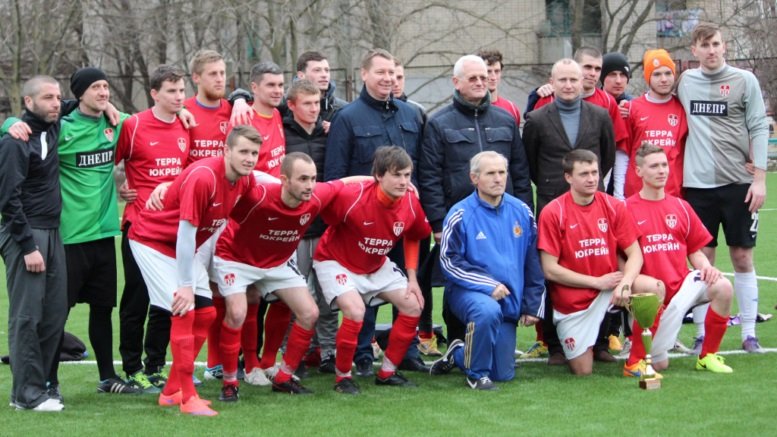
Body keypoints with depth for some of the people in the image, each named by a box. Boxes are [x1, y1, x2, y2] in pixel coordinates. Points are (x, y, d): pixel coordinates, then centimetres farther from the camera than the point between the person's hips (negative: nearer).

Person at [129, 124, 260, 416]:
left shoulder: (245, 181, -7)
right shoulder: (203, 177, -30)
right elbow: (186, 232, -28)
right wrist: (186, 284, -25)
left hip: (186, 247, 9)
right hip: (152, 241, -9)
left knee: (205, 313, 6)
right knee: (183, 311, -17)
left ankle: (171, 391, 17)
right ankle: (187, 397, -11)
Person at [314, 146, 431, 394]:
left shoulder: (410, 204, -14)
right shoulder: (352, 197, -34)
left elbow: (412, 238, 6)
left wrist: (412, 278, 2)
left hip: (377, 266, 7)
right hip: (336, 262, -7)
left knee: (413, 305, 0)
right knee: (355, 311, -28)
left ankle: (387, 372, 15)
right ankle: (343, 377, -6)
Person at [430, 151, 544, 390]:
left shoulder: (521, 212, 3)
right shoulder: (460, 215, -10)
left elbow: (533, 262, 9)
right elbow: (449, 261, -11)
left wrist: (532, 305, 5)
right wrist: (488, 285, -20)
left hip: (509, 300, 5)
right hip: (468, 292, -5)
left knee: (504, 374, 5)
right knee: (488, 310, -41)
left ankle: (459, 354, 36)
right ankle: (477, 374, -17)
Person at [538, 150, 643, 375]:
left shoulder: (614, 207, -1)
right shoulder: (552, 213, -11)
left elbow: (634, 253, -2)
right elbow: (550, 270, -12)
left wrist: (625, 283, -24)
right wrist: (597, 282, -15)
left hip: (608, 290, 3)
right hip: (572, 302, -2)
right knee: (583, 371, -5)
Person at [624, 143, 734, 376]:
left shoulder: (680, 207, 10)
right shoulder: (627, 209, -4)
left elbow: (695, 250, 15)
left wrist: (706, 267, -6)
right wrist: (633, 281, -21)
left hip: (682, 283, 4)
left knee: (722, 286, -26)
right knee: (659, 365, -21)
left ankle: (707, 356, -9)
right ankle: (634, 361, 17)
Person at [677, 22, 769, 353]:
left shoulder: (744, 81, 0)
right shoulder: (685, 81, 8)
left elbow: (759, 129, -1)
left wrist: (759, 178, -7)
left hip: (738, 183, -2)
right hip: (698, 184, 2)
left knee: (742, 257, 3)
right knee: (703, 258, 4)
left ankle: (749, 333, 10)